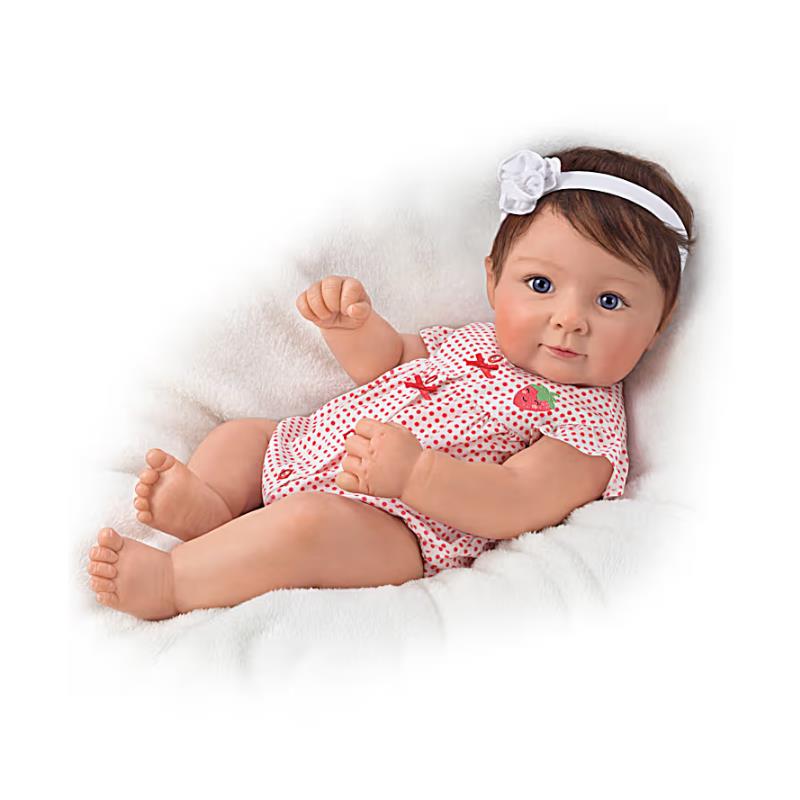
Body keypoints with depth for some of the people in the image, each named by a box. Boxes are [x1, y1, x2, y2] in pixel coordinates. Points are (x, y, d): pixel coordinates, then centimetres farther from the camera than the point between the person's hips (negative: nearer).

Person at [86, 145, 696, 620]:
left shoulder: (588, 419, -11)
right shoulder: (478, 340, 13)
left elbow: (517, 506, -25)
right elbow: (384, 359, 24)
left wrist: (414, 471, -40)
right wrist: (353, 322, 1)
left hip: (394, 528, -9)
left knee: (305, 522, -36)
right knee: (238, 435, 18)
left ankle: (169, 581, -22)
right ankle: (208, 505, -10)